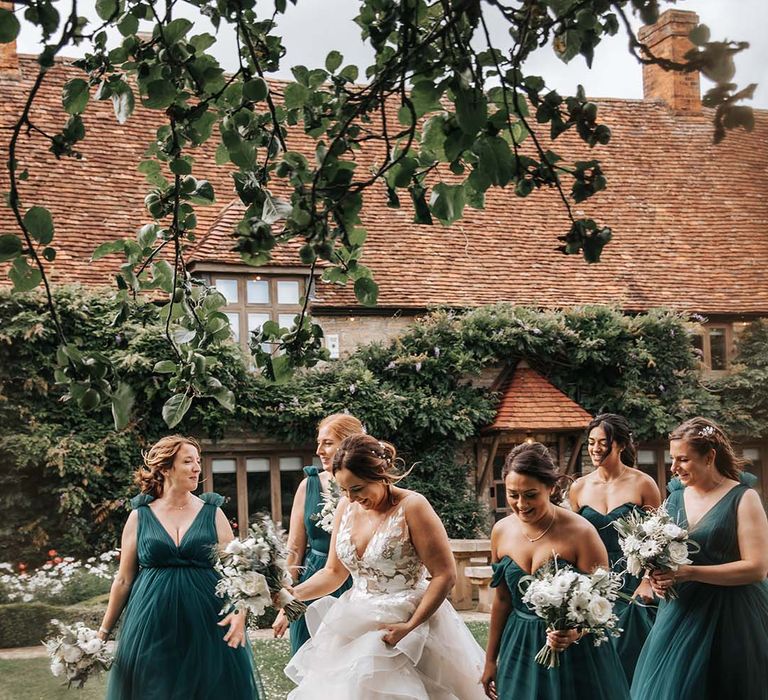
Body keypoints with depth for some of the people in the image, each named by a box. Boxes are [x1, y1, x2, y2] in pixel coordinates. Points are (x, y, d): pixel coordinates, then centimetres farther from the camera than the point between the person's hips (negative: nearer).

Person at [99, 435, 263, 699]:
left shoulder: (212, 514, 4)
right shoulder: (140, 516, 4)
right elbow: (123, 580, 8)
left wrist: (239, 611, -17)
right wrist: (104, 632, 8)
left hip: (207, 625, 0)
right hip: (152, 628, 0)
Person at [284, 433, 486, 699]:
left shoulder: (411, 506, -15)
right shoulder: (347, 507, 2)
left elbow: (445, 575, -15)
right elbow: (334, 572, 10)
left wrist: (411, 626, -19)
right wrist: (293, 594, -6)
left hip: (409, 622, -5)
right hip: (356, 625, 6)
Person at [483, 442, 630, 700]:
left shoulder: (580, 533, -17)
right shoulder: (501, 531, -2)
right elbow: (502, 599, 8)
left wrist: (577, 631, -35)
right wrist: (490, 659, 13)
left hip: (574, 656, -4)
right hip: (520, 652, 4)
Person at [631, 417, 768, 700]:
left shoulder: (743, 498, -8)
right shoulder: (676, 497, 8)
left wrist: (688, 572, -20)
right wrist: (658, 575, -6)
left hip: (729, 617, -5)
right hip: (680, 613, 5)